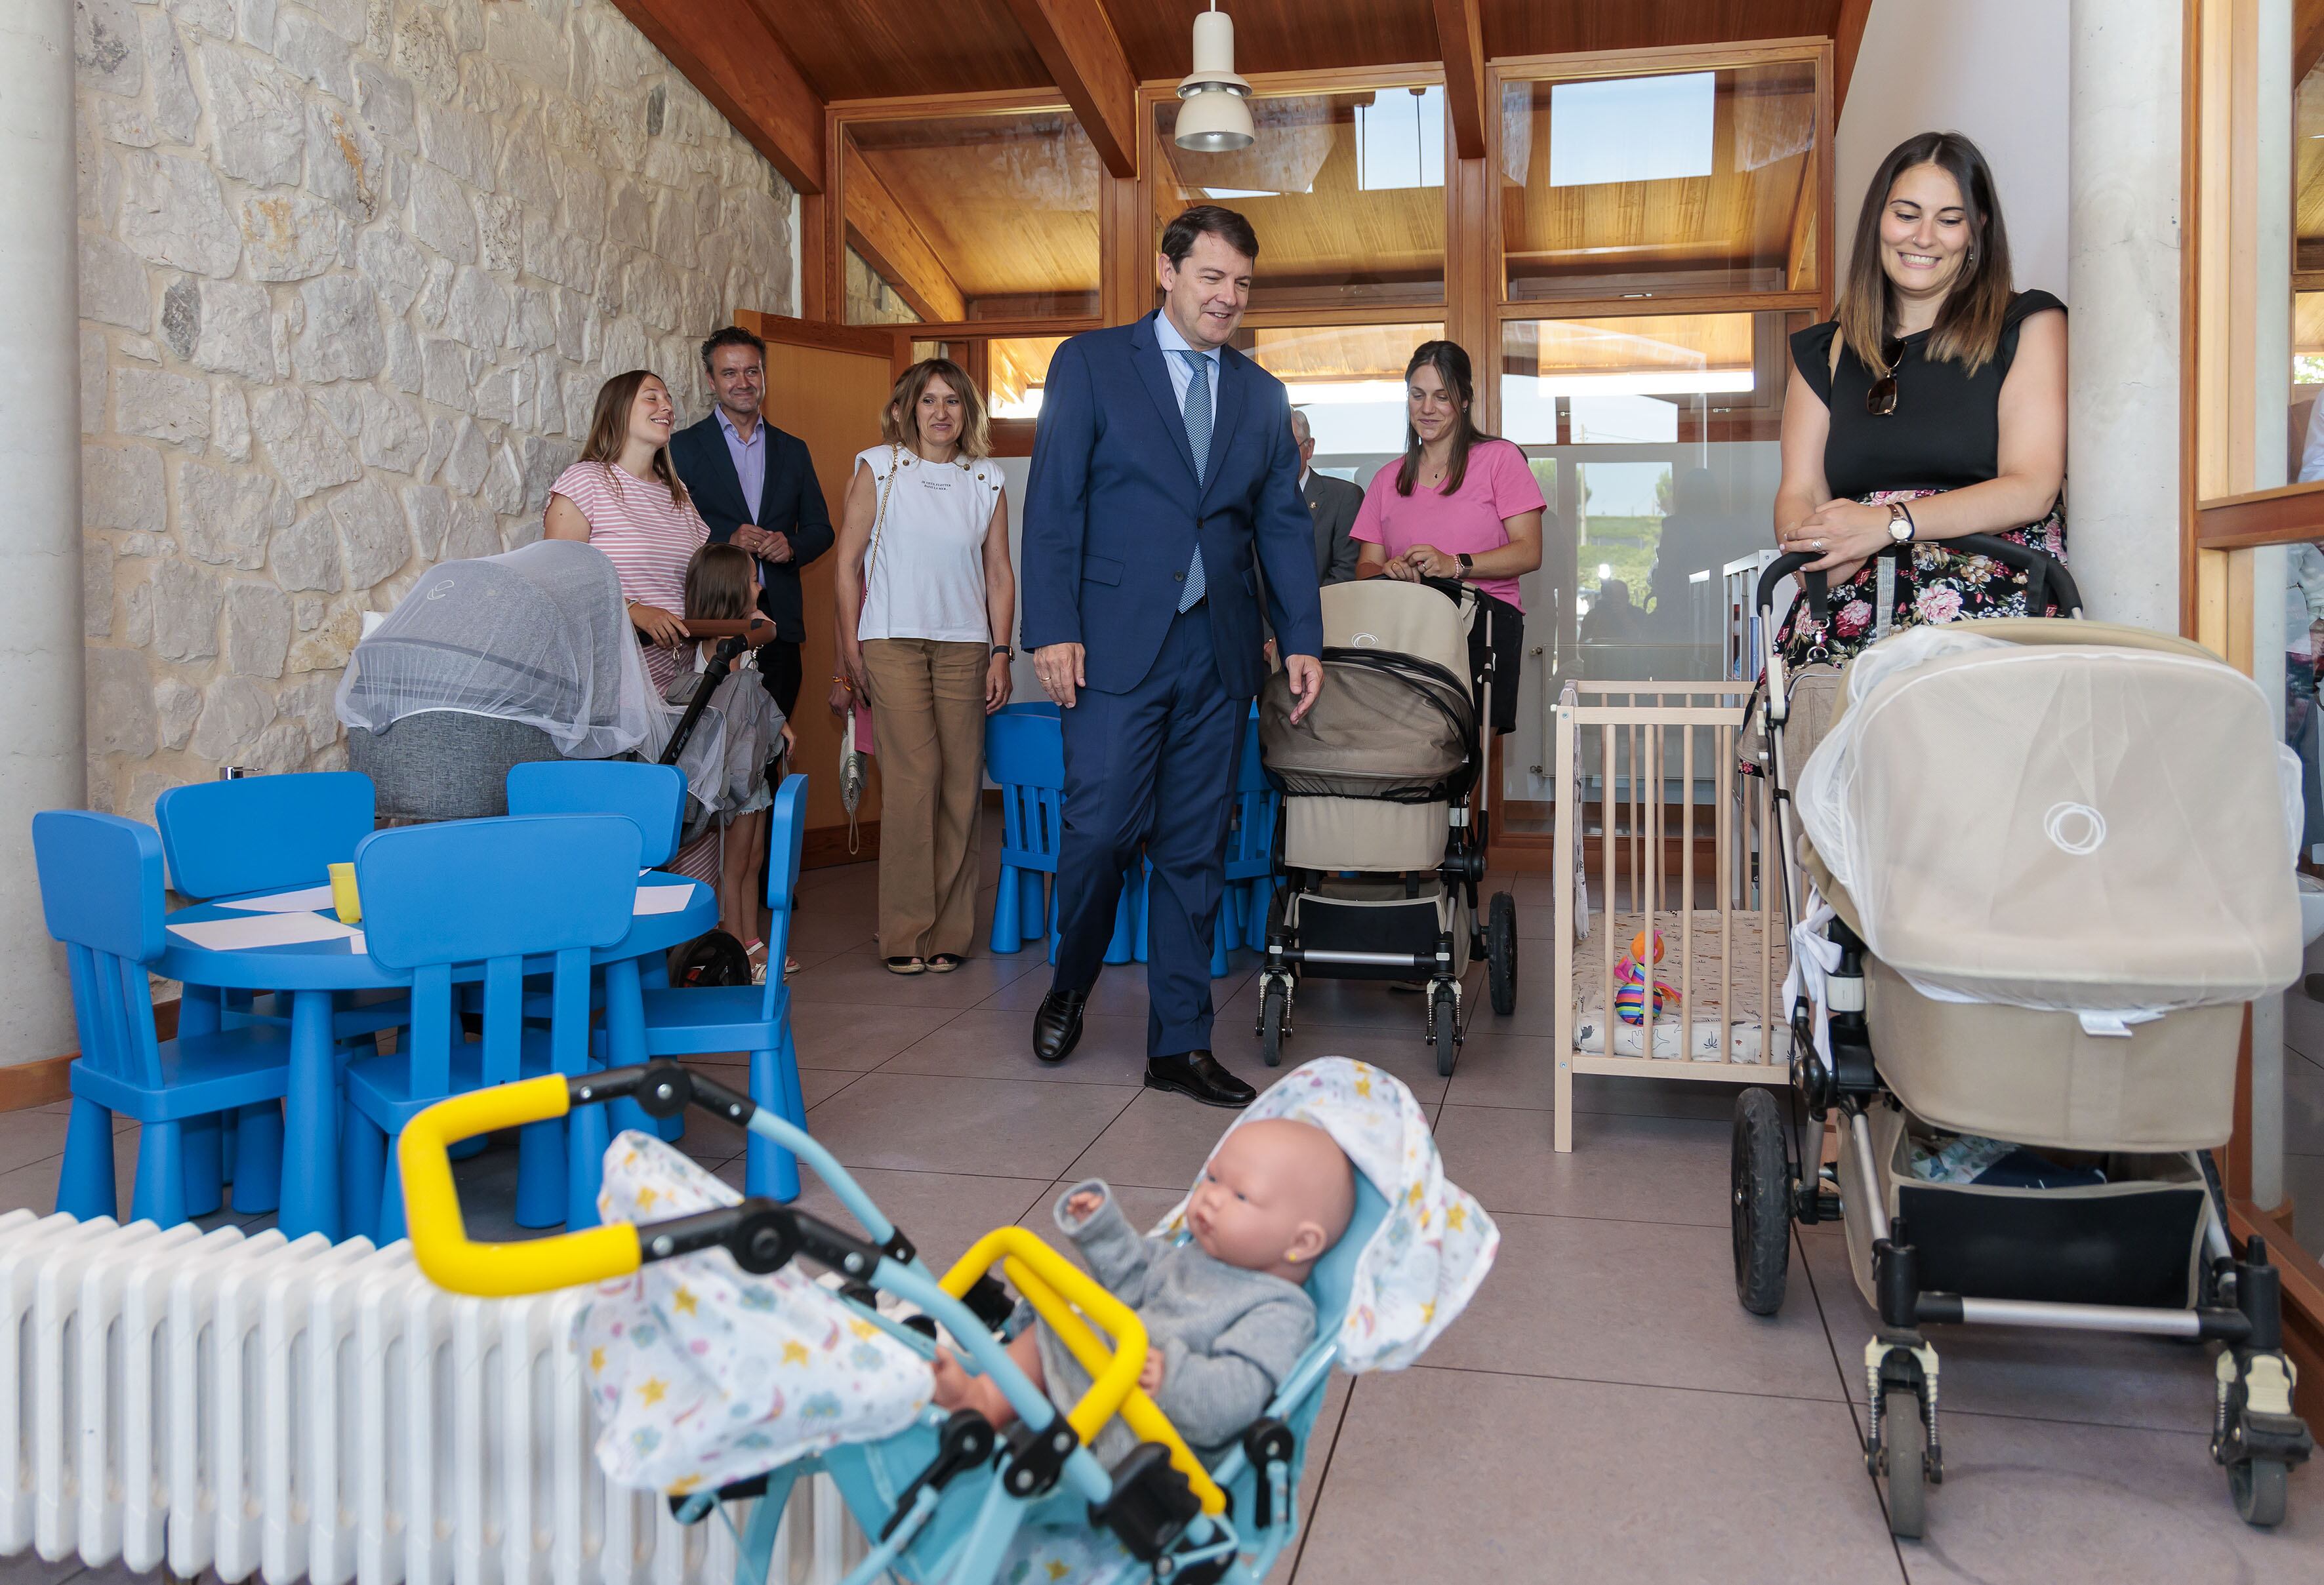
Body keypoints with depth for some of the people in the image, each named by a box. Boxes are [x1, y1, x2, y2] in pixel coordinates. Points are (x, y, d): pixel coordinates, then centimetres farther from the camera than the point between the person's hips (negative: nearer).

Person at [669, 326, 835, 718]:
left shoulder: (793, 450, 16)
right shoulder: (683, 447, 4)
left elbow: (820, 529, 17)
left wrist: (791, 547, -4)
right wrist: (725, 544, -15)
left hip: (780, 622, 3)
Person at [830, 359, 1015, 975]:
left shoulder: (986, 479, 12)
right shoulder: (878, 467, 5)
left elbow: (1000, 573, 13)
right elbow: (848, 562, 5)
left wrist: (1000, 655, 5)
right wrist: (850, 650, 0)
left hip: (964, 646, 3)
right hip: (892, 641, -3)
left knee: (962, 781, -1)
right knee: (913, 775, -11)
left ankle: (948, 932, 9)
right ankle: (906, 933, -1)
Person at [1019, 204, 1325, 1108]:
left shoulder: (1261, 396, 16)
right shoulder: (1090, 364, 3)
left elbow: (1285, 525, 14)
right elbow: (1053, 506, -3)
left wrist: (1303, 641, 5)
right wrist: (1052, 629, -12)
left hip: (1219, 652, 4)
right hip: (1116, 645, -4)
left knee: (1195, 853, 6)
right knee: (1101, 830, -7)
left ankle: (1179, 1045, 15)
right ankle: (1070, 986, 23)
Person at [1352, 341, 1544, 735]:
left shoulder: (1500, 459, 8)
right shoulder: (1388, 479, 21)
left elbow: (1529, 552, -2)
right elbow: (1365, 566, 13)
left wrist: (1455, 565, -17)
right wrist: (1388, 571, -11)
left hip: (1483, 624, -3)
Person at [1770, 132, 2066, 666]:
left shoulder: (2028, 326, 12)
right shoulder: (1826, 353, 21)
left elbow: (2032, 488, -2)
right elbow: (1799, 492, 9)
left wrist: (1891, 522, -16)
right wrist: (1817, 553, -15)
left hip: (1991, 606, -2)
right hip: (1853, 605, 2)